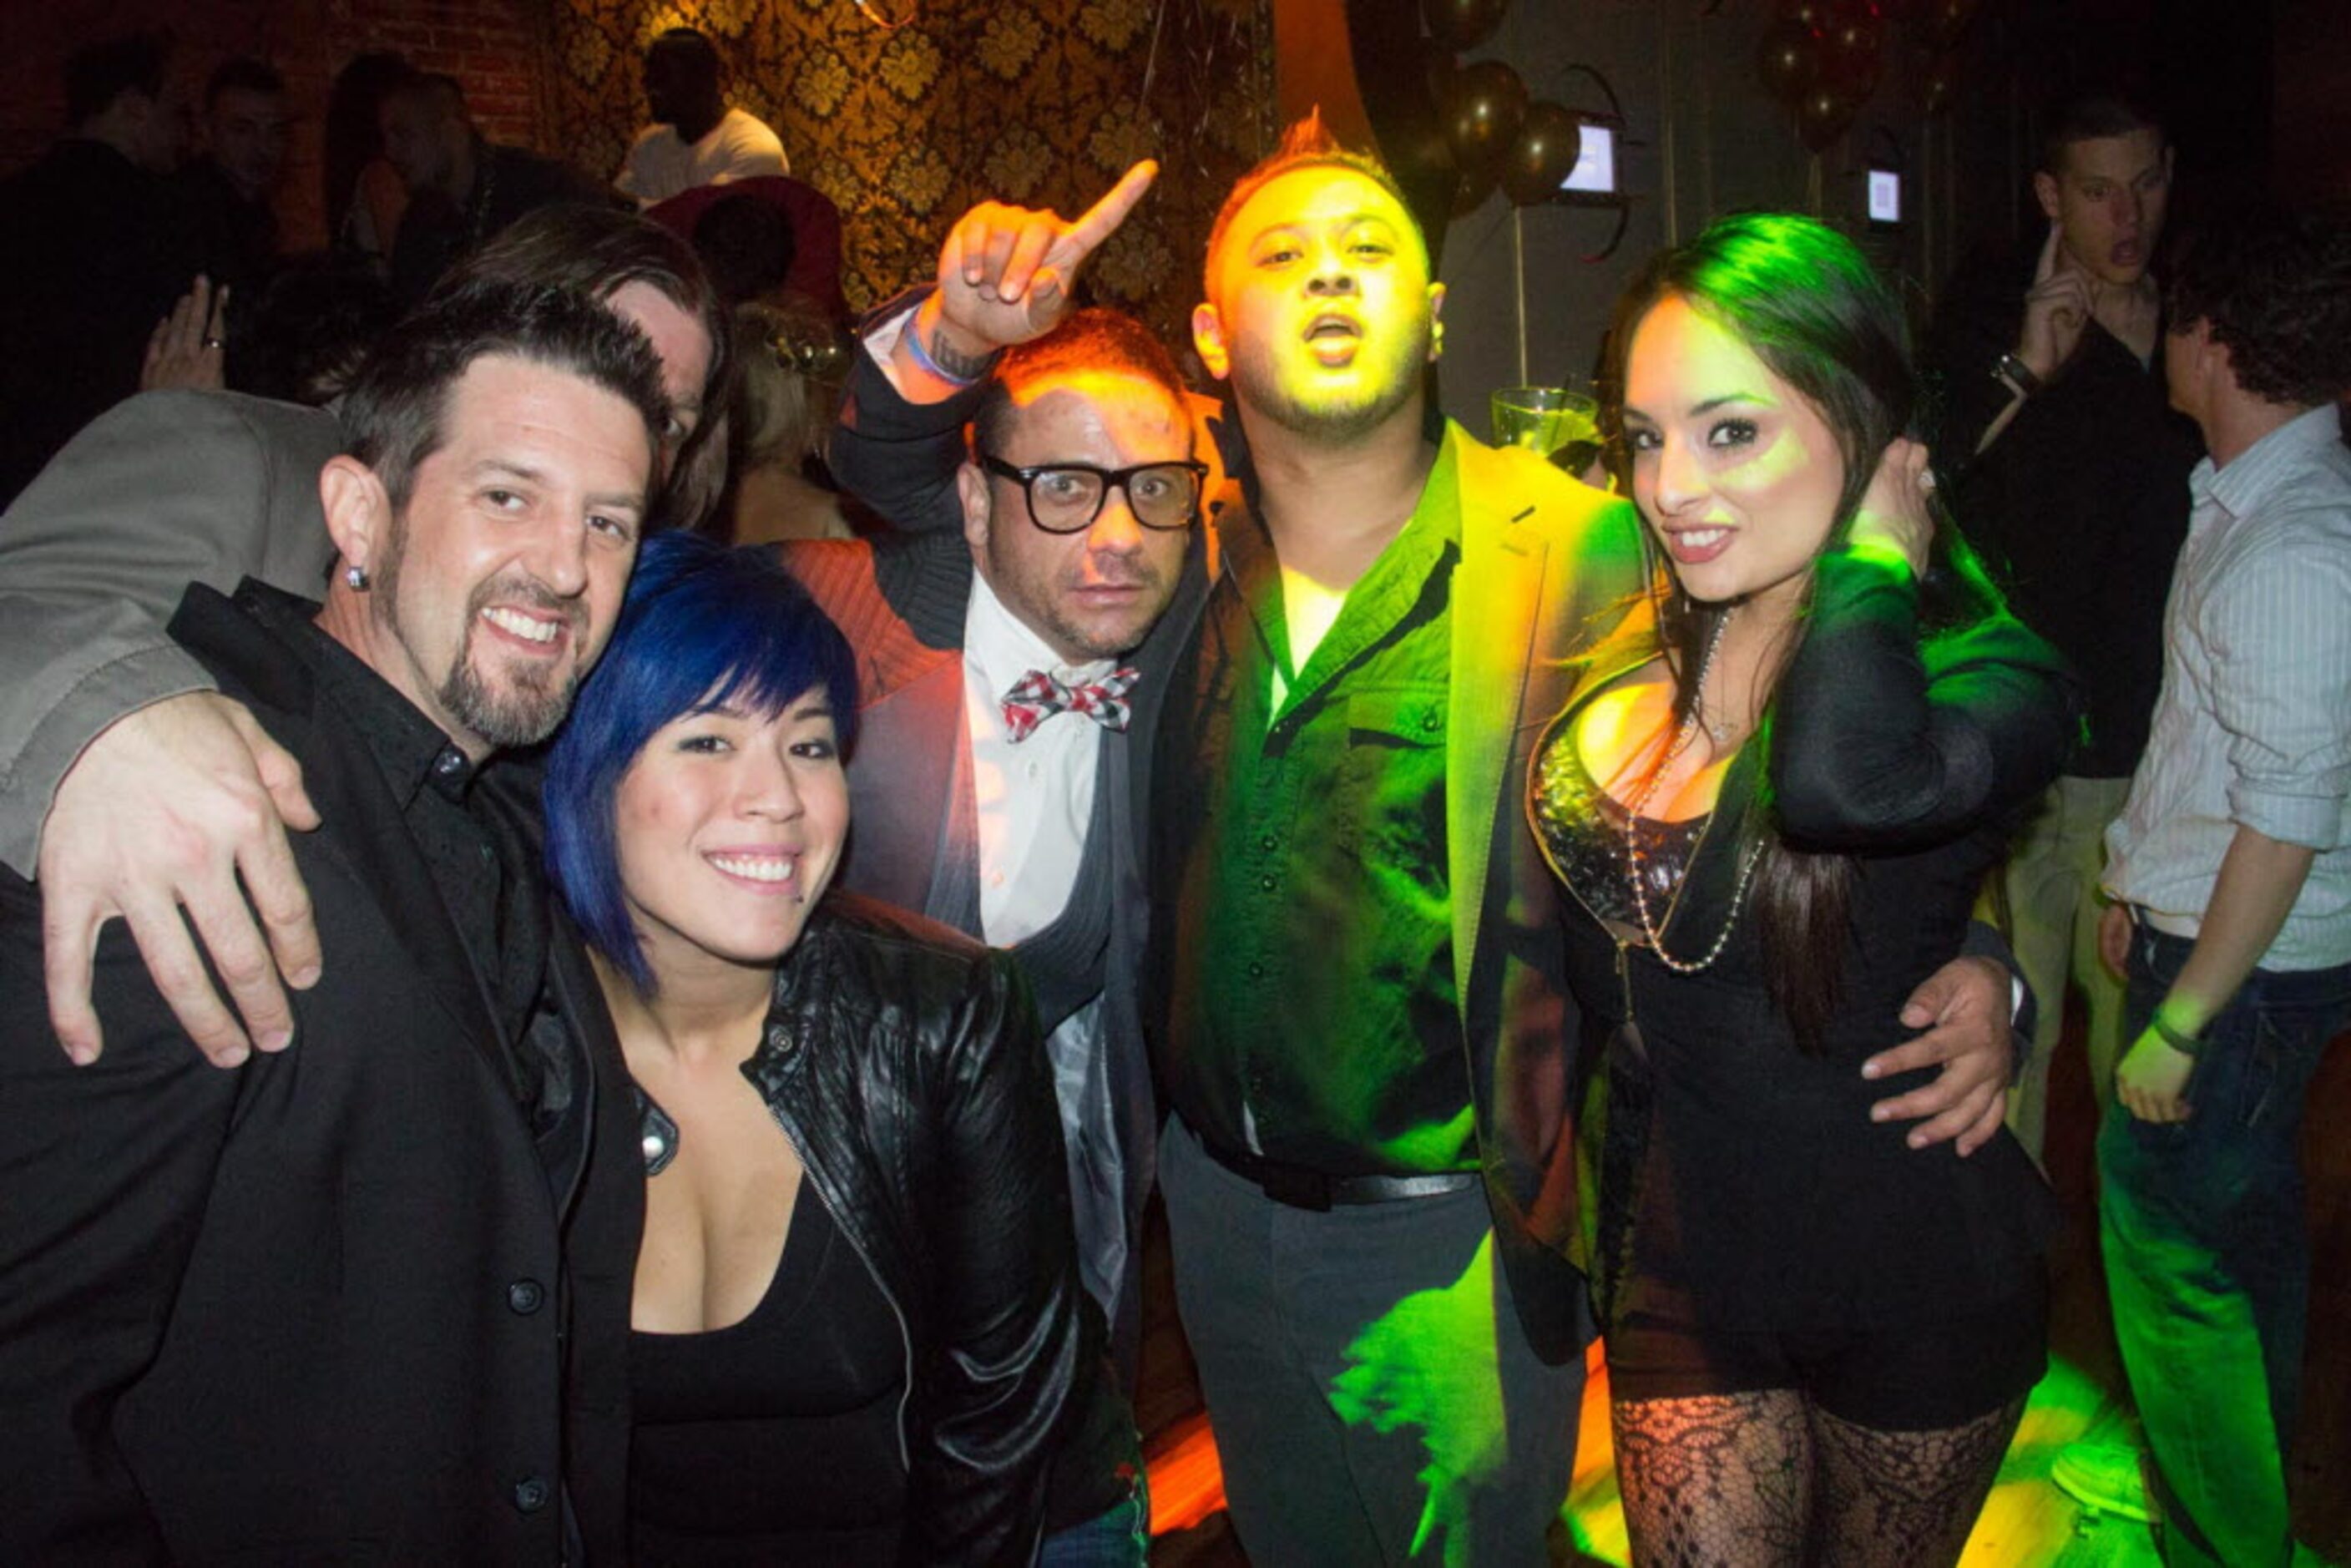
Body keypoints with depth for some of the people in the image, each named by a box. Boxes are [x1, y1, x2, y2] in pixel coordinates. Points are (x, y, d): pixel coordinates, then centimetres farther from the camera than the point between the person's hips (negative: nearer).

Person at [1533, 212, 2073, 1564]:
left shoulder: (1983, 671, -20)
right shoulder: (1634, 661, -5)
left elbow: (1854, 781, -46)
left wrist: (1874, 558, -28)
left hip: (1914, 1292, -3)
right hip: (1685, 1263, 3)